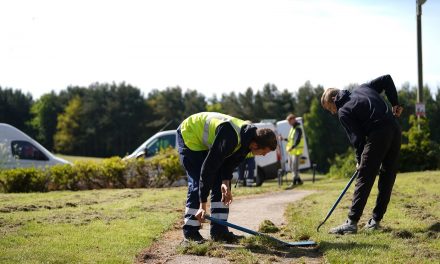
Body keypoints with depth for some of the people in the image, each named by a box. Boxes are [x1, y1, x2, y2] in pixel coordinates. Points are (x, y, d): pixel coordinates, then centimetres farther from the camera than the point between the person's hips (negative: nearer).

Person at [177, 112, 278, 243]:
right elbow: (208, 168, -37)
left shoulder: (248, 137, -14)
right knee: (198, 184, -15)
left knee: (220, 184, 1)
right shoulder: (230, 139, -40)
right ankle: (190, 231, -7)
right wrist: (203, 203, -33)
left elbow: (231, 161, -4)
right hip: (189, 135, -8)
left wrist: (226, 182, -22)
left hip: (207, 140, 8)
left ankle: (219, 230, 2)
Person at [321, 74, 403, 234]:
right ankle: (375, 220, 16)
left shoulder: (343, 112, 1)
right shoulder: (363, 88, 22)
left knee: (364, 180, -5)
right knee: (387, 179, 11)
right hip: (395, 131, 8)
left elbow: (356, 137, -4)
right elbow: (387, 79, 20)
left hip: (377, 137, -8)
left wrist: (360, 160, 7)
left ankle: (352, 223, -7)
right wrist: (395, 103, 20)